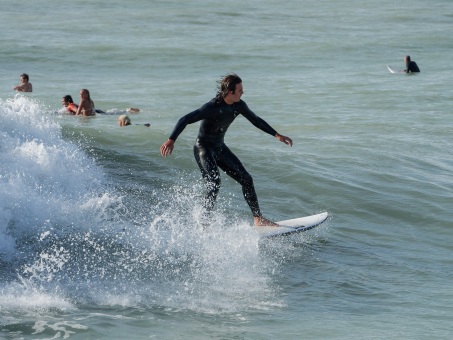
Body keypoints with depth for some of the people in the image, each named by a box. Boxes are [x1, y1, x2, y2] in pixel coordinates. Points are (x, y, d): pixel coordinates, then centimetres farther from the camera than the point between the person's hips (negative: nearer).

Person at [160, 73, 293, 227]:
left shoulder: (239, 105, -3)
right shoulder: (212, 107, -26)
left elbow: (256, 120, 14)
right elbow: (185, 120, -29)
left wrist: (277, 135, 13)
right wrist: (171, 140, -40)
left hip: (220, 148, 8)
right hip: (204, 149, -8)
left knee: (246, 179, 7)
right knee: (214, 183, -27)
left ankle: (258, 219, 16)